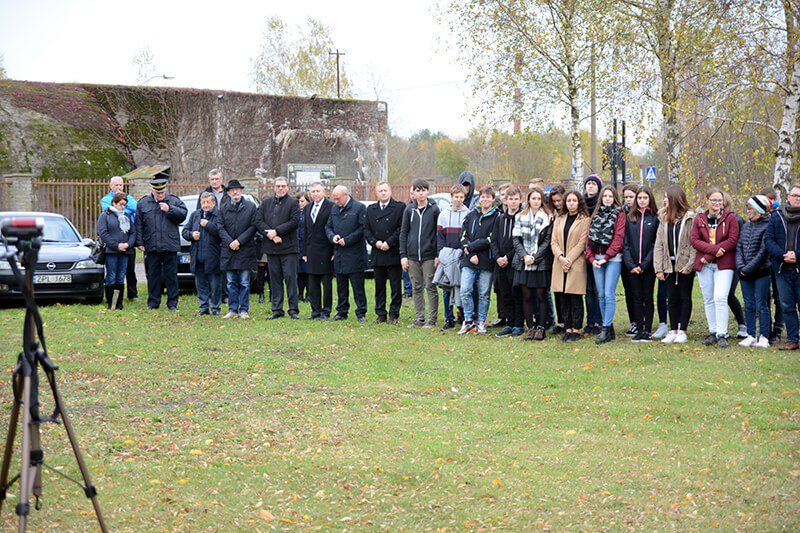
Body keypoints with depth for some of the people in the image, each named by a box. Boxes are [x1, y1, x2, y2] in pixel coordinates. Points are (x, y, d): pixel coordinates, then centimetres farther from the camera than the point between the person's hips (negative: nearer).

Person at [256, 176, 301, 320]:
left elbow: (295, 222, -10)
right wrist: (270, 235, -10)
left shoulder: (293, 202, 1)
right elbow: (258, 221, 5)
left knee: (290, 277, -5)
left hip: (288, 248, -4)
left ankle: (293, 309, 0)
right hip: (271, 247, 4)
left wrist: (276, 232, -14)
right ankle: (277, 309, 12)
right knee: (275, 279, 7)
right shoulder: (266, 203, 14)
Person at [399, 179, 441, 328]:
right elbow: (403, 233, 11)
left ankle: (432, 319, 4)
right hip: (412, 257, 3)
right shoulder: (409, 210, 9)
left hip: (429, 256, -3)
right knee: (417, 288, 8)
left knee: (430, 287, -2)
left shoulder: (434, 209, 1)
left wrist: (438, 255, -6)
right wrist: (403, 255, 4)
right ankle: (419, 319, 14)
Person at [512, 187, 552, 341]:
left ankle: (541, 328, 6)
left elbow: (547, 241, -3)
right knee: (526, 296, 3)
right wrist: (524, 256, -9)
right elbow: (516, 239, 6)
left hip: (541, 263, -2)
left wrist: (534, 257, -11)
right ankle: (530, 327, 9)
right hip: (523, 263, 2)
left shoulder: (547, 218, 2)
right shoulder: (520, 217, 10)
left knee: (541, 295, 0)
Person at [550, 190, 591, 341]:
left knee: (575, 298, -3)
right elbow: (553, 241, 8)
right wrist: (561, 257, -9)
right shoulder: (559, 219, 14)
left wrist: (569, 259, -13)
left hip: (576, 263, -5)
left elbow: (582, 243, -8)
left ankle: (576, 330, 2)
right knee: (563, 298, 5)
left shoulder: (584, 220, -2)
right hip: (560, 264, 5)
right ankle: (567, 329, 10)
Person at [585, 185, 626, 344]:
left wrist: (606, 257, -13)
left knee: (609, 294, -11)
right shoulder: (595, 215, 15)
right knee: (601, 295, 6)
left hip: (613, 259, -6)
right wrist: (591, 258, -2)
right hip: (596, 259, 6)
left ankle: (606, 329, -10)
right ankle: (609, 329, 12)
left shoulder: (619, 215, -1)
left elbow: (619, 238, -9)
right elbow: (589, 237, 11)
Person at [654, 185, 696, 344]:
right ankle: (673, 331, 13)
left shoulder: (690, 218, -7)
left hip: (685, 265, -5)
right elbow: (659, 244, 7)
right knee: (672, 298, 7)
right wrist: (658, 268, 0)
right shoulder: (664, 219, 10)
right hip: (669, 264, 5)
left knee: (685, 297, 3)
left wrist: (690, 265, -16)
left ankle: (682, 331, 7)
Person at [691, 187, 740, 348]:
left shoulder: (730, 217, 2)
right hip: (704, 264, 3)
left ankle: (722, 334, -9)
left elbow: (733, 240, -7)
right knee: (708, 299, 7)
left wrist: (709, 256, -11)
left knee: (720, 297, -14)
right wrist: (713, 249, -16)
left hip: (724, 264, -3)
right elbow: (694, 241, 1)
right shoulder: (699, 219, 10)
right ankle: (713, 332, 16)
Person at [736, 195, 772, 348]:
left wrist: (748, 269, -14)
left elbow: (763, 251, -13)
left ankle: (764, 337, 5)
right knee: (749, 305, 8)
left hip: (761, 273, -6)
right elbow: (739, 247, 10)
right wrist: (740, 266, -5)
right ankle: (751, 336, 14)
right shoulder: (746, 226, 12)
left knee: (761, 304, -2)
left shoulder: (767, 226, -9)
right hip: (745, 274, 6)